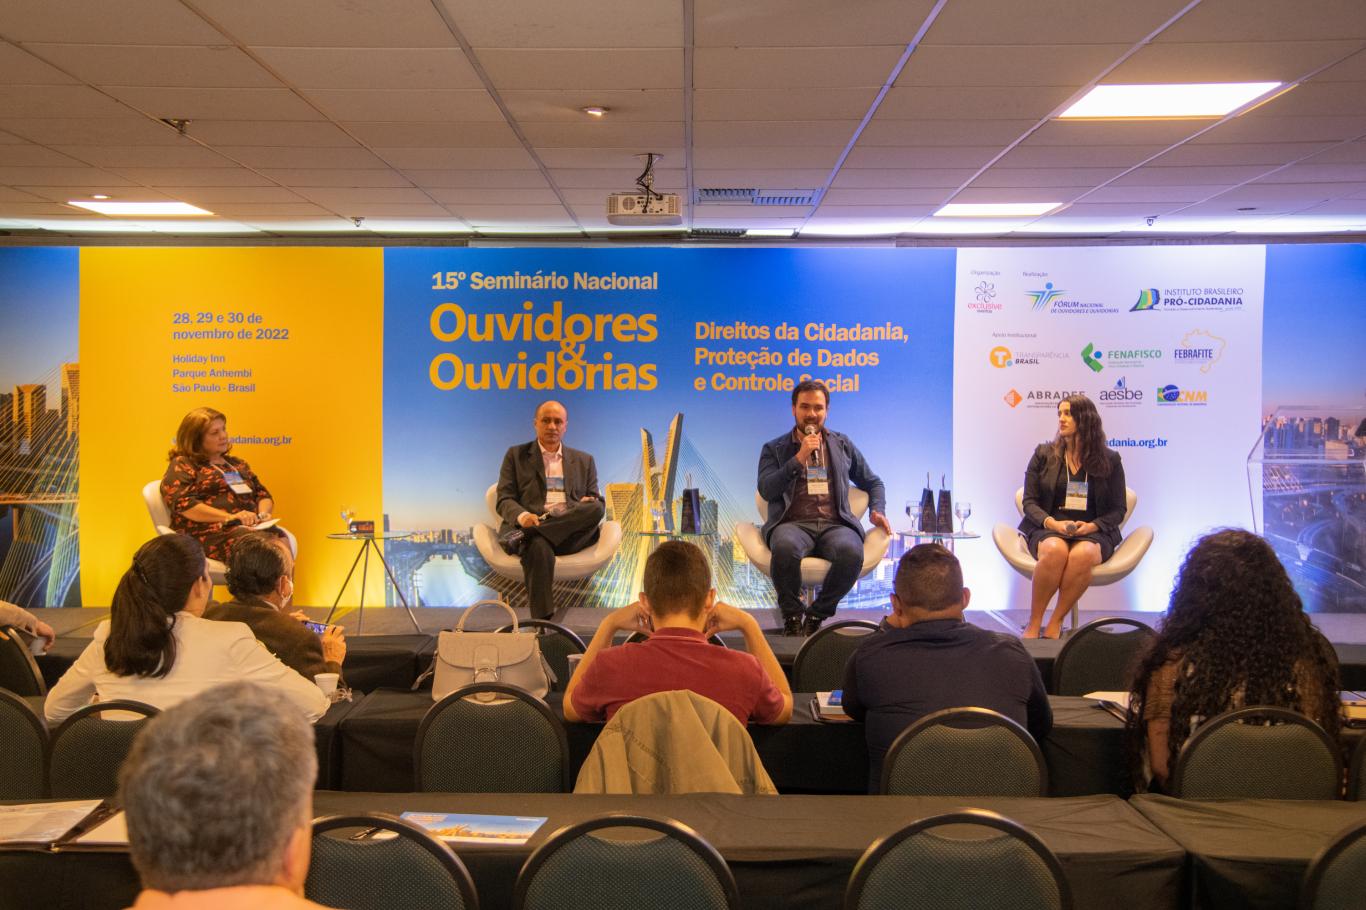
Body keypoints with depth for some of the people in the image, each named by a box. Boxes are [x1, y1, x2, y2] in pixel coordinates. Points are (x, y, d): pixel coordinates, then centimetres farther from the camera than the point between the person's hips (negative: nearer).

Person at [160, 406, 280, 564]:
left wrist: (263, 514, 5)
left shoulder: (237, 464, 30)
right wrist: (229, 517, -17)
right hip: (210, 532, -5)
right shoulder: (182, 465, 10)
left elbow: (264, 495, 30)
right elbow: (183, 503, -7)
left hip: (250, 528, 6)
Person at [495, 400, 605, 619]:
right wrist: (522, 516, -16)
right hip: (530, 524, -2)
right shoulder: (516, 455, 18)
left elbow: (597, 503, 21)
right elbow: (504, 500, 9)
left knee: (596, 508, -30)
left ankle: (525, 535, -35)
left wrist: (591, 504, -7)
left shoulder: (584, 460, 25)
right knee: (539, 547, -39)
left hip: (571, 531, 3)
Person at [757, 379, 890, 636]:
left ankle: (817, 615, -12)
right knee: (786, 547, -40)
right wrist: (799, 458, -5)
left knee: (852, 552, -36)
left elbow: (873, 482, 31)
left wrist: (877, 510, 11)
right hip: (793, 523, -1)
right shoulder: (774, 449, 17)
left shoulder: (842, 444, 23)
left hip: (835, 525, 2)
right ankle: (791, 615, -14)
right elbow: (766, 490, 1)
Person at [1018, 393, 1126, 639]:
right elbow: (1029, 502, 7)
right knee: (1055, 550, -38)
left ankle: (1055, 625, -26)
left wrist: (1091, 526, -12)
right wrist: (1053, 523, -13)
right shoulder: (1044, 454, 11)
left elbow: (1119, 509, 8)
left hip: (1093, 532, 0)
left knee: (1082, 555, -38)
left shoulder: (1110, 460, 9)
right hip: (1047, 529, 0)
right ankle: (1033, 625, -27)